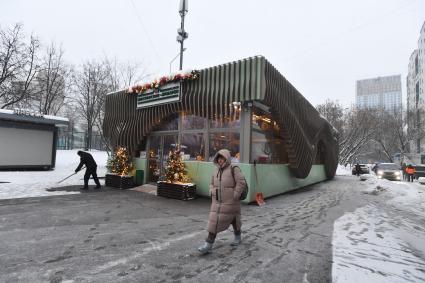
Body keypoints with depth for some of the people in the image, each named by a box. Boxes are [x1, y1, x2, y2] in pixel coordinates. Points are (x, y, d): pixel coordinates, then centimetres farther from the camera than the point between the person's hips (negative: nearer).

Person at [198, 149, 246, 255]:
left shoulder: (234, 169, -11)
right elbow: (212, 183, 19)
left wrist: (235, 196, -17)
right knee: (214, 220, 1)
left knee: (233, 219, 10)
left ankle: (238, 237, 36)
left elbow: (241, 182, -17)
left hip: (229, 202, -5)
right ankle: (208, 245, 8)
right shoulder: (217, 170, 8)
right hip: (217, 201, 5)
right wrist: (212, 193, 3)